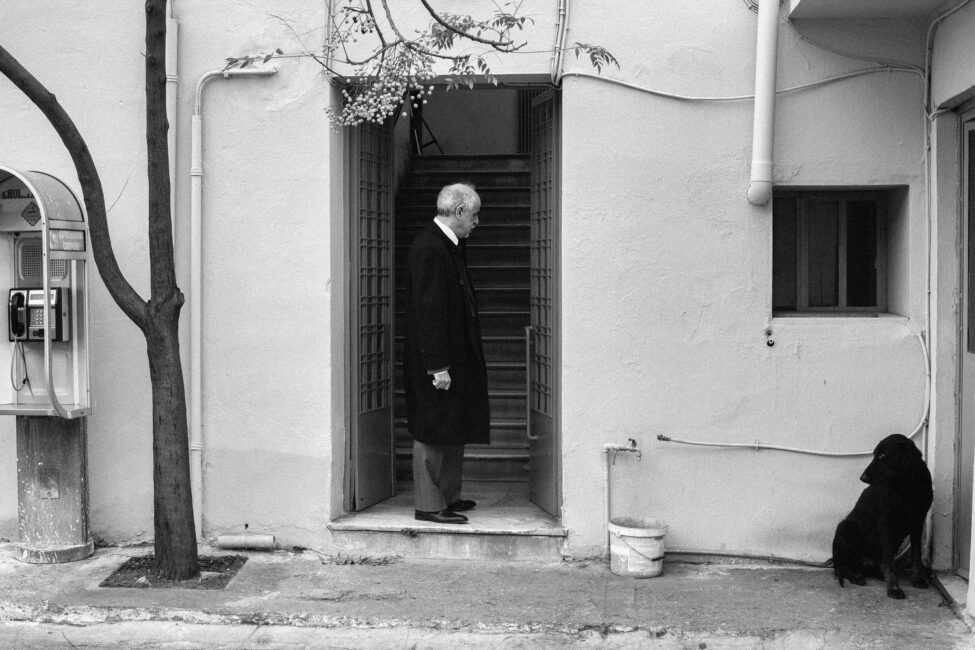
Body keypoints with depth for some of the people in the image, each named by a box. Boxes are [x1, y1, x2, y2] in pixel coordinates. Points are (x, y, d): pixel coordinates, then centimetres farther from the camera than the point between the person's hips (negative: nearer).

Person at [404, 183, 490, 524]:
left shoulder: (450, 245, 11)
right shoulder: (428, 249, -19)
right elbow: (428, 311, -22)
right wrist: (438, 366, -23)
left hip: (457, 358, 10)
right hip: (435, 361, -10)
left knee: (455, 432, 17)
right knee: (432, 433, -1)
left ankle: (448, 496, 28)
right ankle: (428, 505, 8)